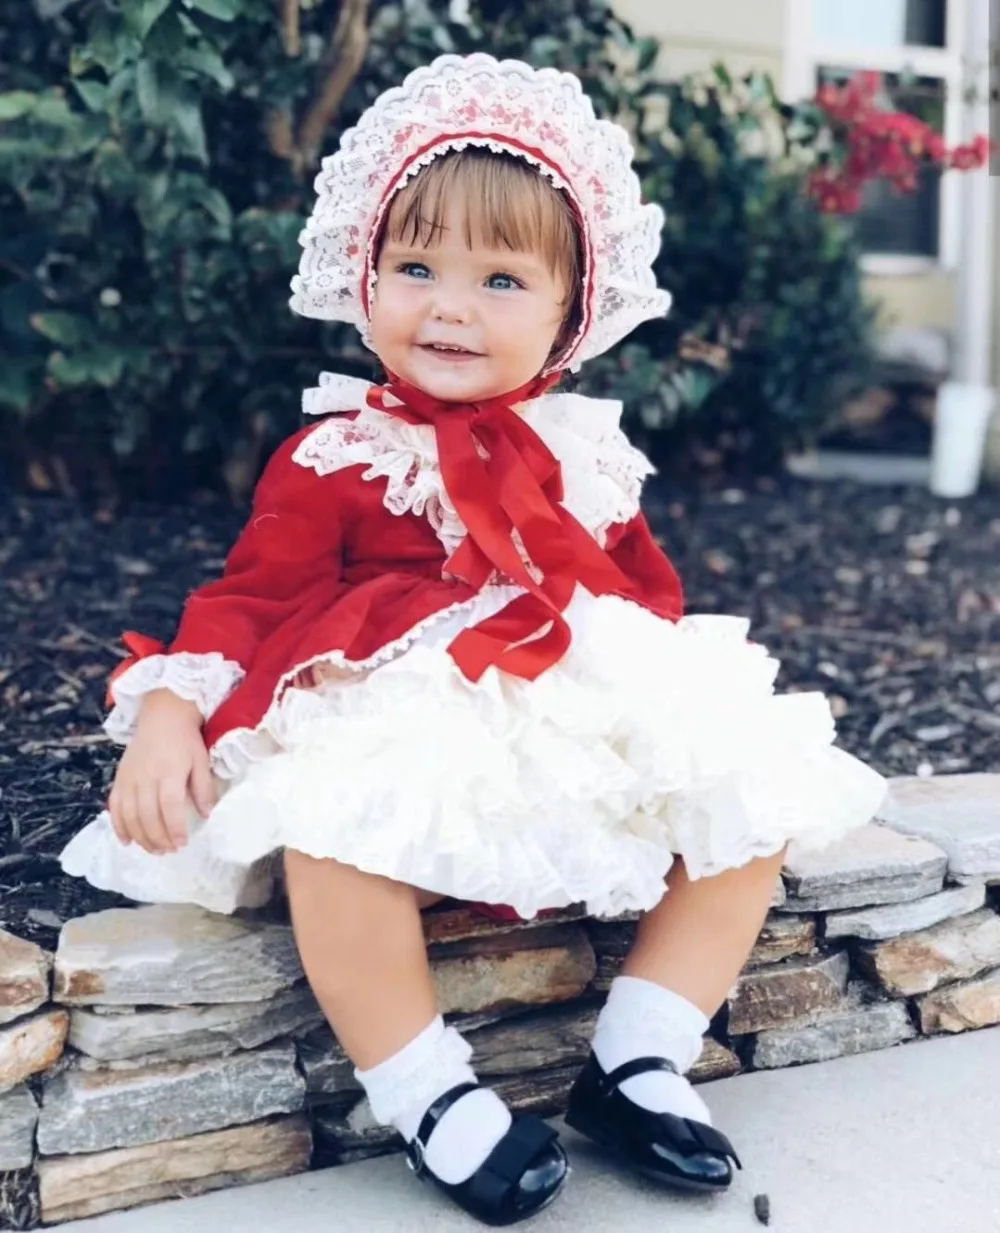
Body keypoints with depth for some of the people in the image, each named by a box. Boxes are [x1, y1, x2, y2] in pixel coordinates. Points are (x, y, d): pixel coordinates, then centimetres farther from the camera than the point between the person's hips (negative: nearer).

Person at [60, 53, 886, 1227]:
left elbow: (648, 585, 21)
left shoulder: (586, 452, 13)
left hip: (594, 730, 5)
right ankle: (427, 1095, -12)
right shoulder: (334, 458, 1)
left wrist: (696, 695, 4)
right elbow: (248, 596, -1)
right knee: (332, 833, -35)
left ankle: (636, 1062, 0)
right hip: (398, 735, -4)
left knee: (751, 792, -8)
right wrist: (168, 712, -17)